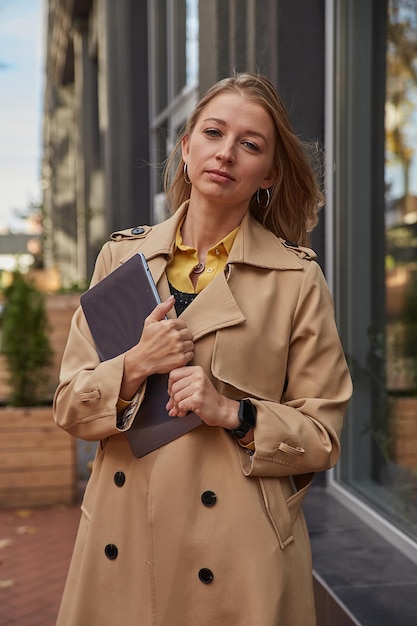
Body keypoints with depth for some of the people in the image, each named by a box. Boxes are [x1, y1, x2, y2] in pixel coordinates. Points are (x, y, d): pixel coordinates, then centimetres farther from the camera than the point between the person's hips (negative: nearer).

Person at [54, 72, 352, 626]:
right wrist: (133, 368, -15)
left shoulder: (297, 278, -5)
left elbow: (322, 437, -2)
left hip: (239, 552, -2)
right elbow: (70, 406, 4)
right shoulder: (122, 255, 3)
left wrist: (232, 413, -18)